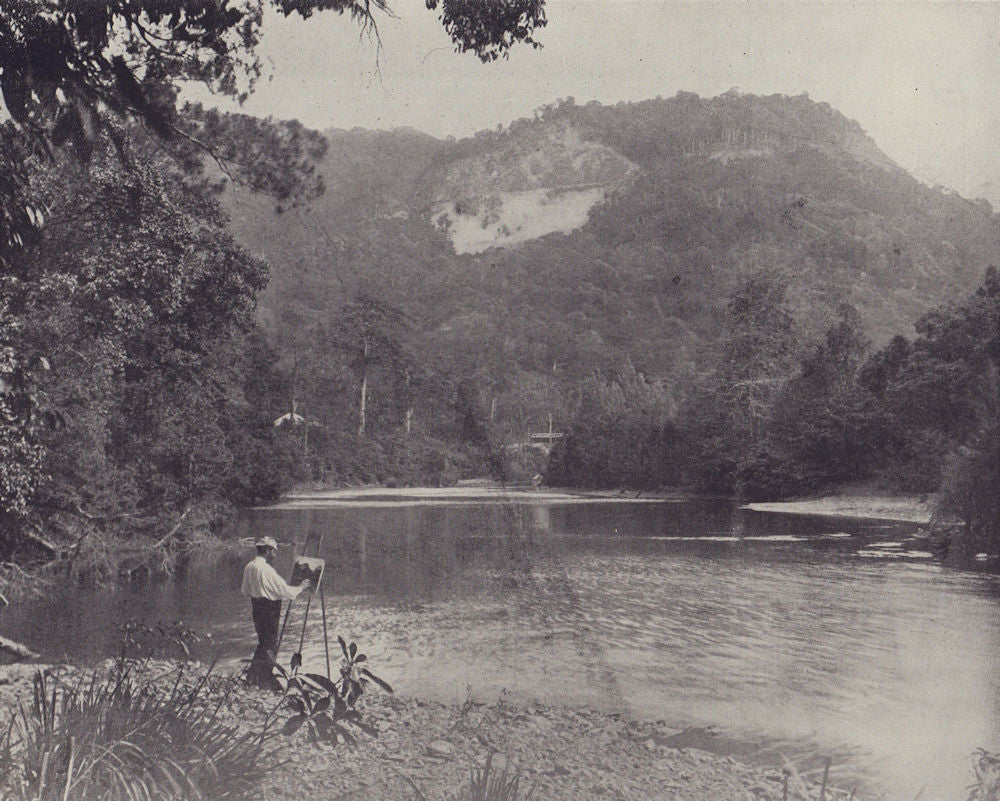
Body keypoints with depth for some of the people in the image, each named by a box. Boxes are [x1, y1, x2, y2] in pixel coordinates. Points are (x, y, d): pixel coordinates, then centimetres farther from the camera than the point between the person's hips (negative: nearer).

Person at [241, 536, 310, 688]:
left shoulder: (248, 567, 4)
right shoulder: (266, 570, -22)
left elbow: (245, 591, 16)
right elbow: (285, 591, -21)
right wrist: (301, 587, -7)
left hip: (256, 609, 8)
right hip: (269, 611, -8)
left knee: (263, 642, 20)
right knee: (269, 645, 2)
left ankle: (252, 676, 25)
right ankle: (264, 680, 8)